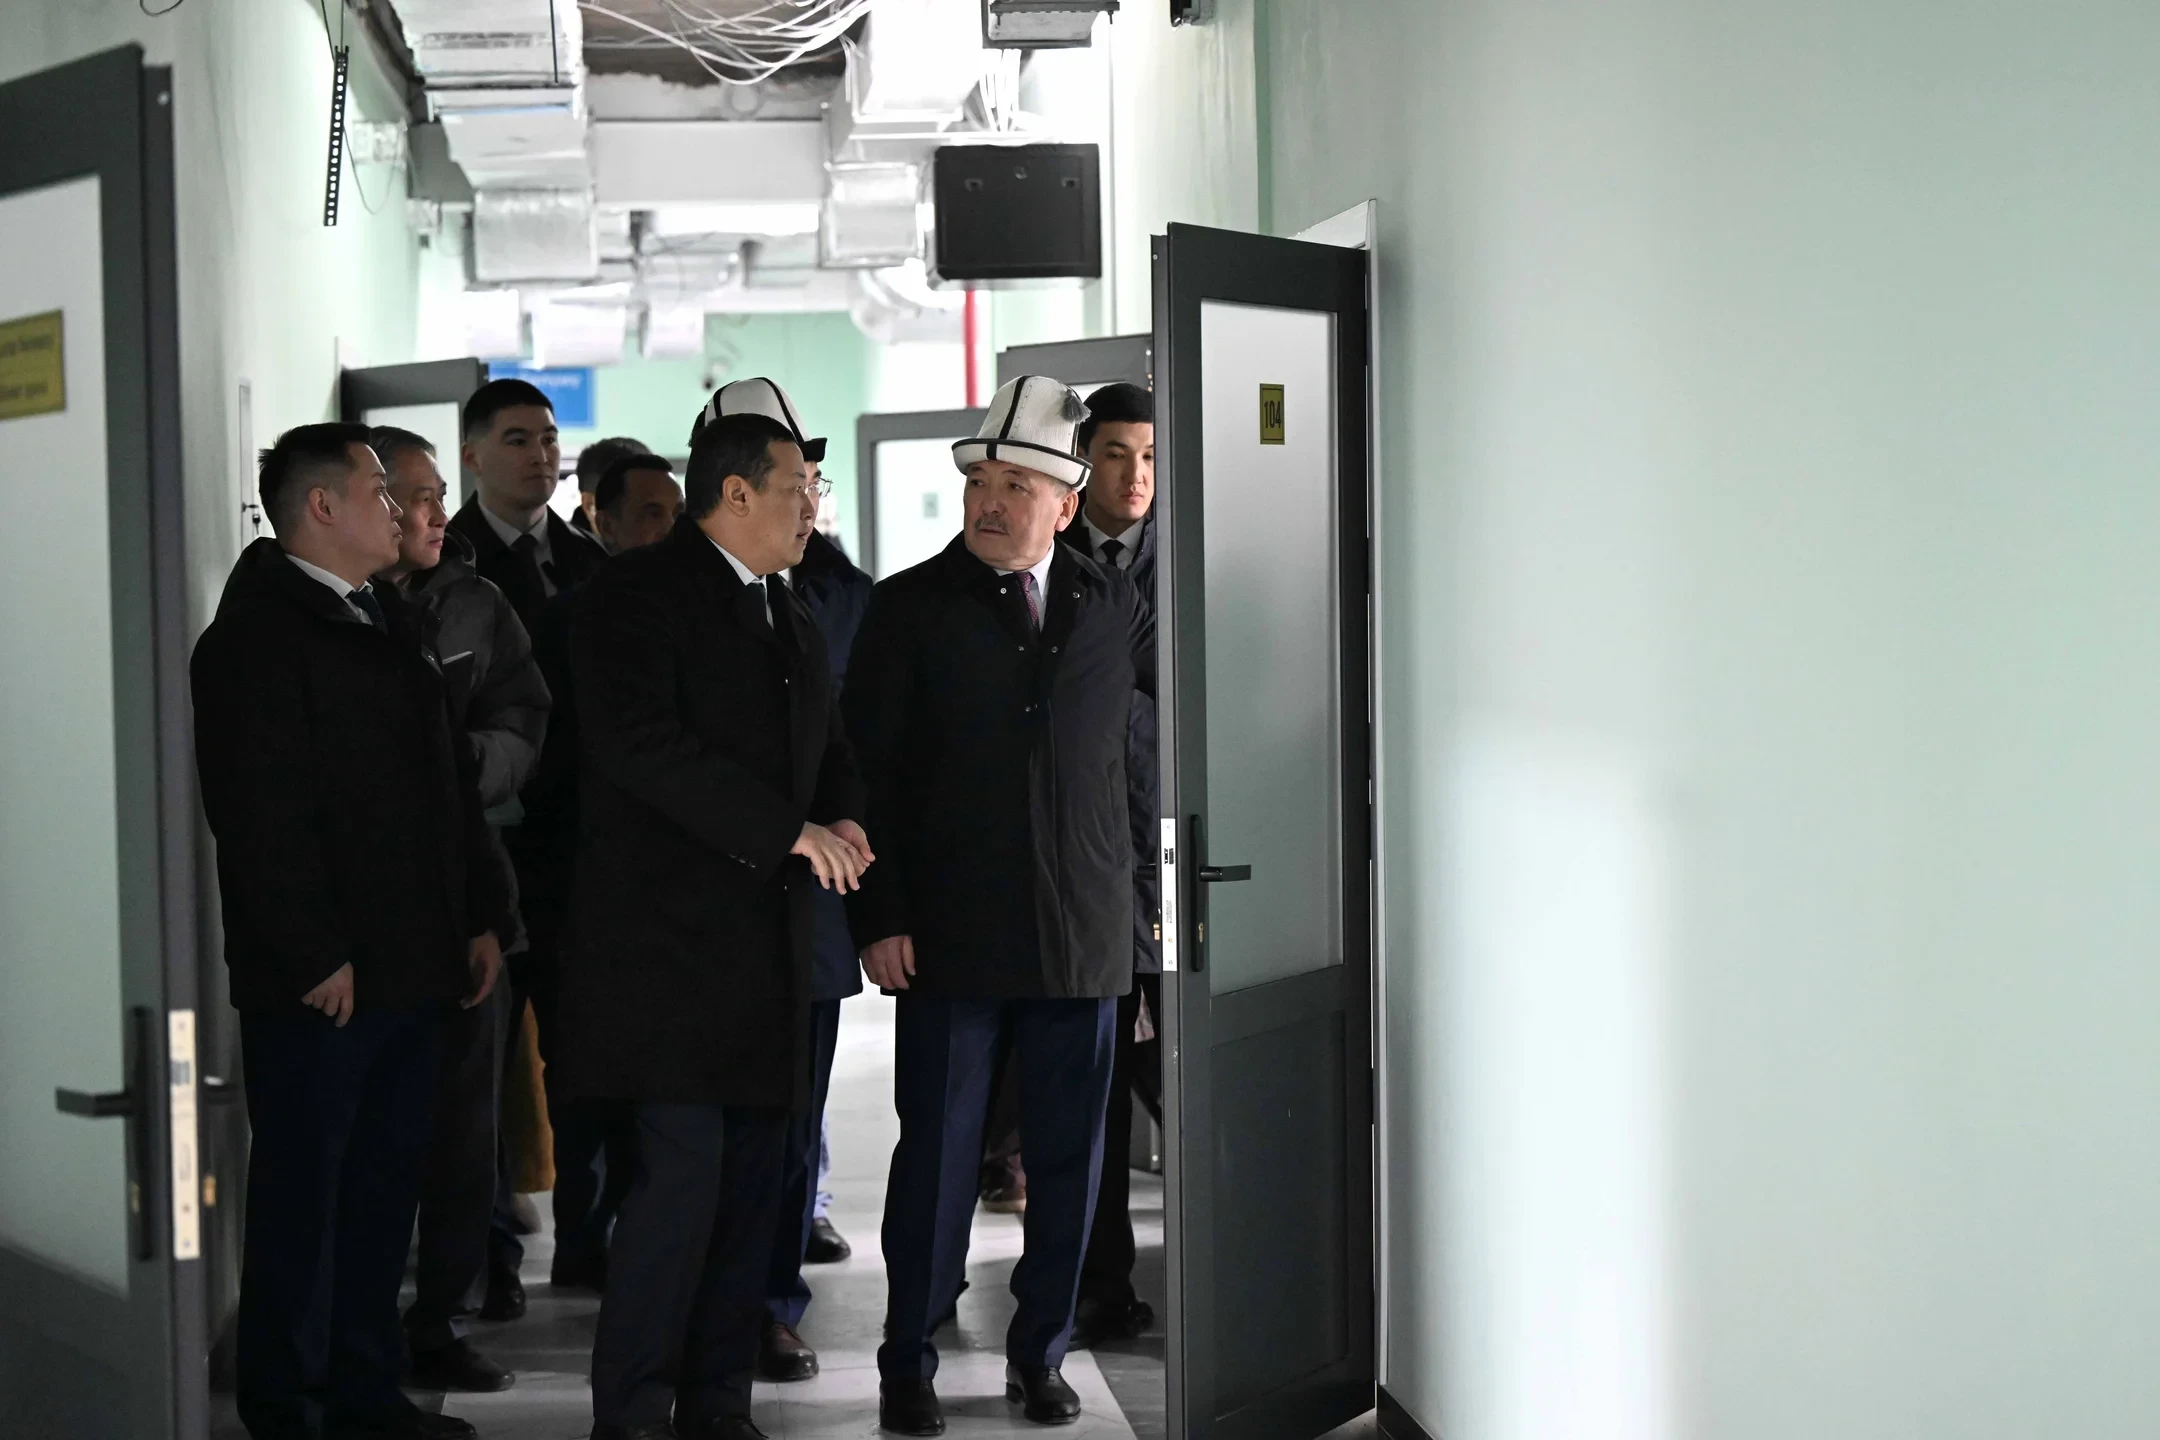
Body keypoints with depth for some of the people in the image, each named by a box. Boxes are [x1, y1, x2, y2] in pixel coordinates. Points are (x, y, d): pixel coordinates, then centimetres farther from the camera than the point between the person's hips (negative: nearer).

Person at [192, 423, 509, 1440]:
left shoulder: (394, 624, 17)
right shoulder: (254, 637, -11)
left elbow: (450, 784, 21)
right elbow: (259, 814, -18)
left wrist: (479, 918, 15)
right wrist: (313, 958, -19)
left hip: (412, 971, 9)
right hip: (318, 982, -9)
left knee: (384, 1184, 14)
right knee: (301, 1193, 0)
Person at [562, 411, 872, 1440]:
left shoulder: (793, 622, 22)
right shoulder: (636, 595, -5)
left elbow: (828, 751, 29)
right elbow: (639, 742, -18)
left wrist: (843, 822, 4)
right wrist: (789, 830, -18)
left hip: (769, 945, 8)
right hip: (671, 933, -8)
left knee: (753, 1174, 6)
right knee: (683, 1167, -12)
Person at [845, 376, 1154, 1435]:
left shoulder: (1111, 605, 9)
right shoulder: (908, 609, 1)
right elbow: (867, 773, -1)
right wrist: (879, 919, -8)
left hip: (1082, 937, 3)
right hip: (949, 937, -2)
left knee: (1067, 1159, 7)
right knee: (937, 1155, 2)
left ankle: (1039, 1355, 21)